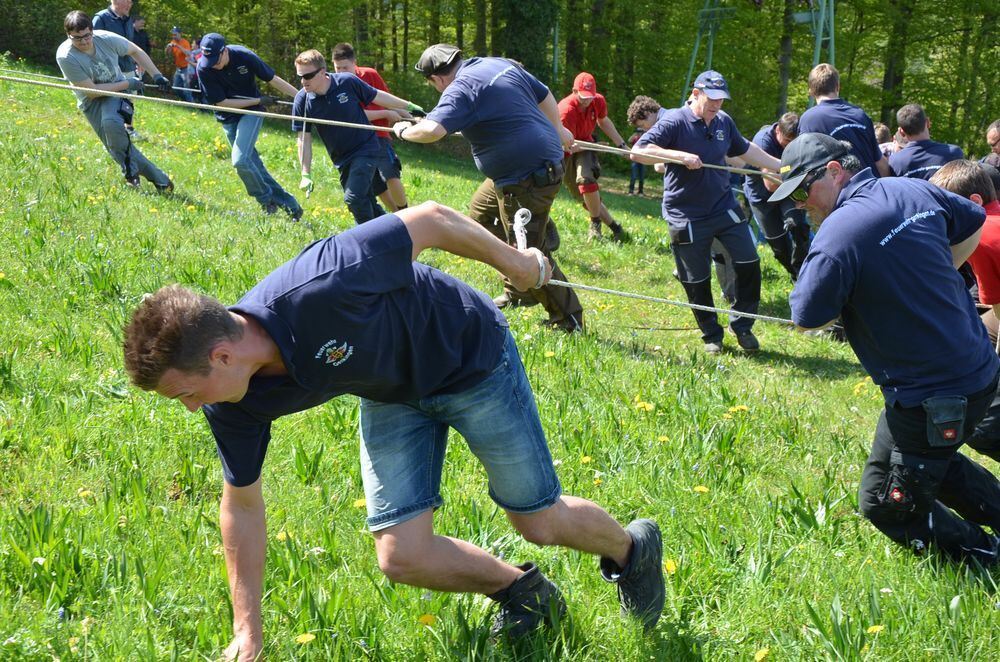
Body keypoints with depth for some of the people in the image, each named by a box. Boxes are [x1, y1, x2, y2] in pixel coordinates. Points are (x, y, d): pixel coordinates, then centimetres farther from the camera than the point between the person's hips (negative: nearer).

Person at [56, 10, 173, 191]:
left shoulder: (106, 39, -18)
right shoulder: (65, 56, -25)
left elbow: (135, 51, 3)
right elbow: (91, 91, -21)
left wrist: (156, 75, -2)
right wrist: (128, 84, -19)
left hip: (118, 91, 0)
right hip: (92, 102, 0)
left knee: (111, 123, -32)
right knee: (115, 145, -11)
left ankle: (131, 171, -14)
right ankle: (158, 178, -2)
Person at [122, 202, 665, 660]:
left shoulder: (320, 289, -43)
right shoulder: (234, 406, -22)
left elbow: (432, 220, -30)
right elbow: (242, 504, -6)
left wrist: (516, 263, -13)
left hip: (469, 355, -5)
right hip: (391, 396, 5)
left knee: (539, 523, 6)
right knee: (402, 557, -6)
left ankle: (630, 548, 39)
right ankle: (521, 590, 23)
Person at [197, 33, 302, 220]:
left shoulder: (244, 56, -21)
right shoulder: (203, 69, -19)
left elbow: (272, 79, -10)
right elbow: (221, 102, -15)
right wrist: (258, 100, -16)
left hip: (251, 112, -3)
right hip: (228, 118, 3)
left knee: (240, 160, -21)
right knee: (252, 164, 5)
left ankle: (267, 199, -1)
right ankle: (289, 204, 15)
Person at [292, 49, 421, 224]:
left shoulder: (347, 82, -17)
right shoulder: (302, 100, -11)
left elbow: (378, 97, -2)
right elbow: (304, 139, -4)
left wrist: (409, 106, 5)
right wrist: (306, 175, -9)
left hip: (366, 149, -4)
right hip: (342, 160, 4)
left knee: (353, 198, -20)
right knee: (366, 204, 9)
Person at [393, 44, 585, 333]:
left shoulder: (461, 89, -17)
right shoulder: (502, 65, 9)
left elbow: (432, 130, -31)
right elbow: (546, 97, 19)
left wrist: (405, 131, -9)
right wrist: (556, 130, 36)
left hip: (526, 177, -10)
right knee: (480, 213, 25)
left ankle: (568, 320, 7)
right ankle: (517, 292, 29)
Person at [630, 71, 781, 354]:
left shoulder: (724, 122, 5)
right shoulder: (674, 121, -15)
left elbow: (745, 149, 23)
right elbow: (638, 152, -22)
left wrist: (781, 167, 25)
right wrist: (680, 155, -31)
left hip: (725, 208, 5)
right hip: (686, 216, -5)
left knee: (748, 263, 0)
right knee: (697, 281, 5)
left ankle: (742, 325, 17)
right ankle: (712, 335, 24)